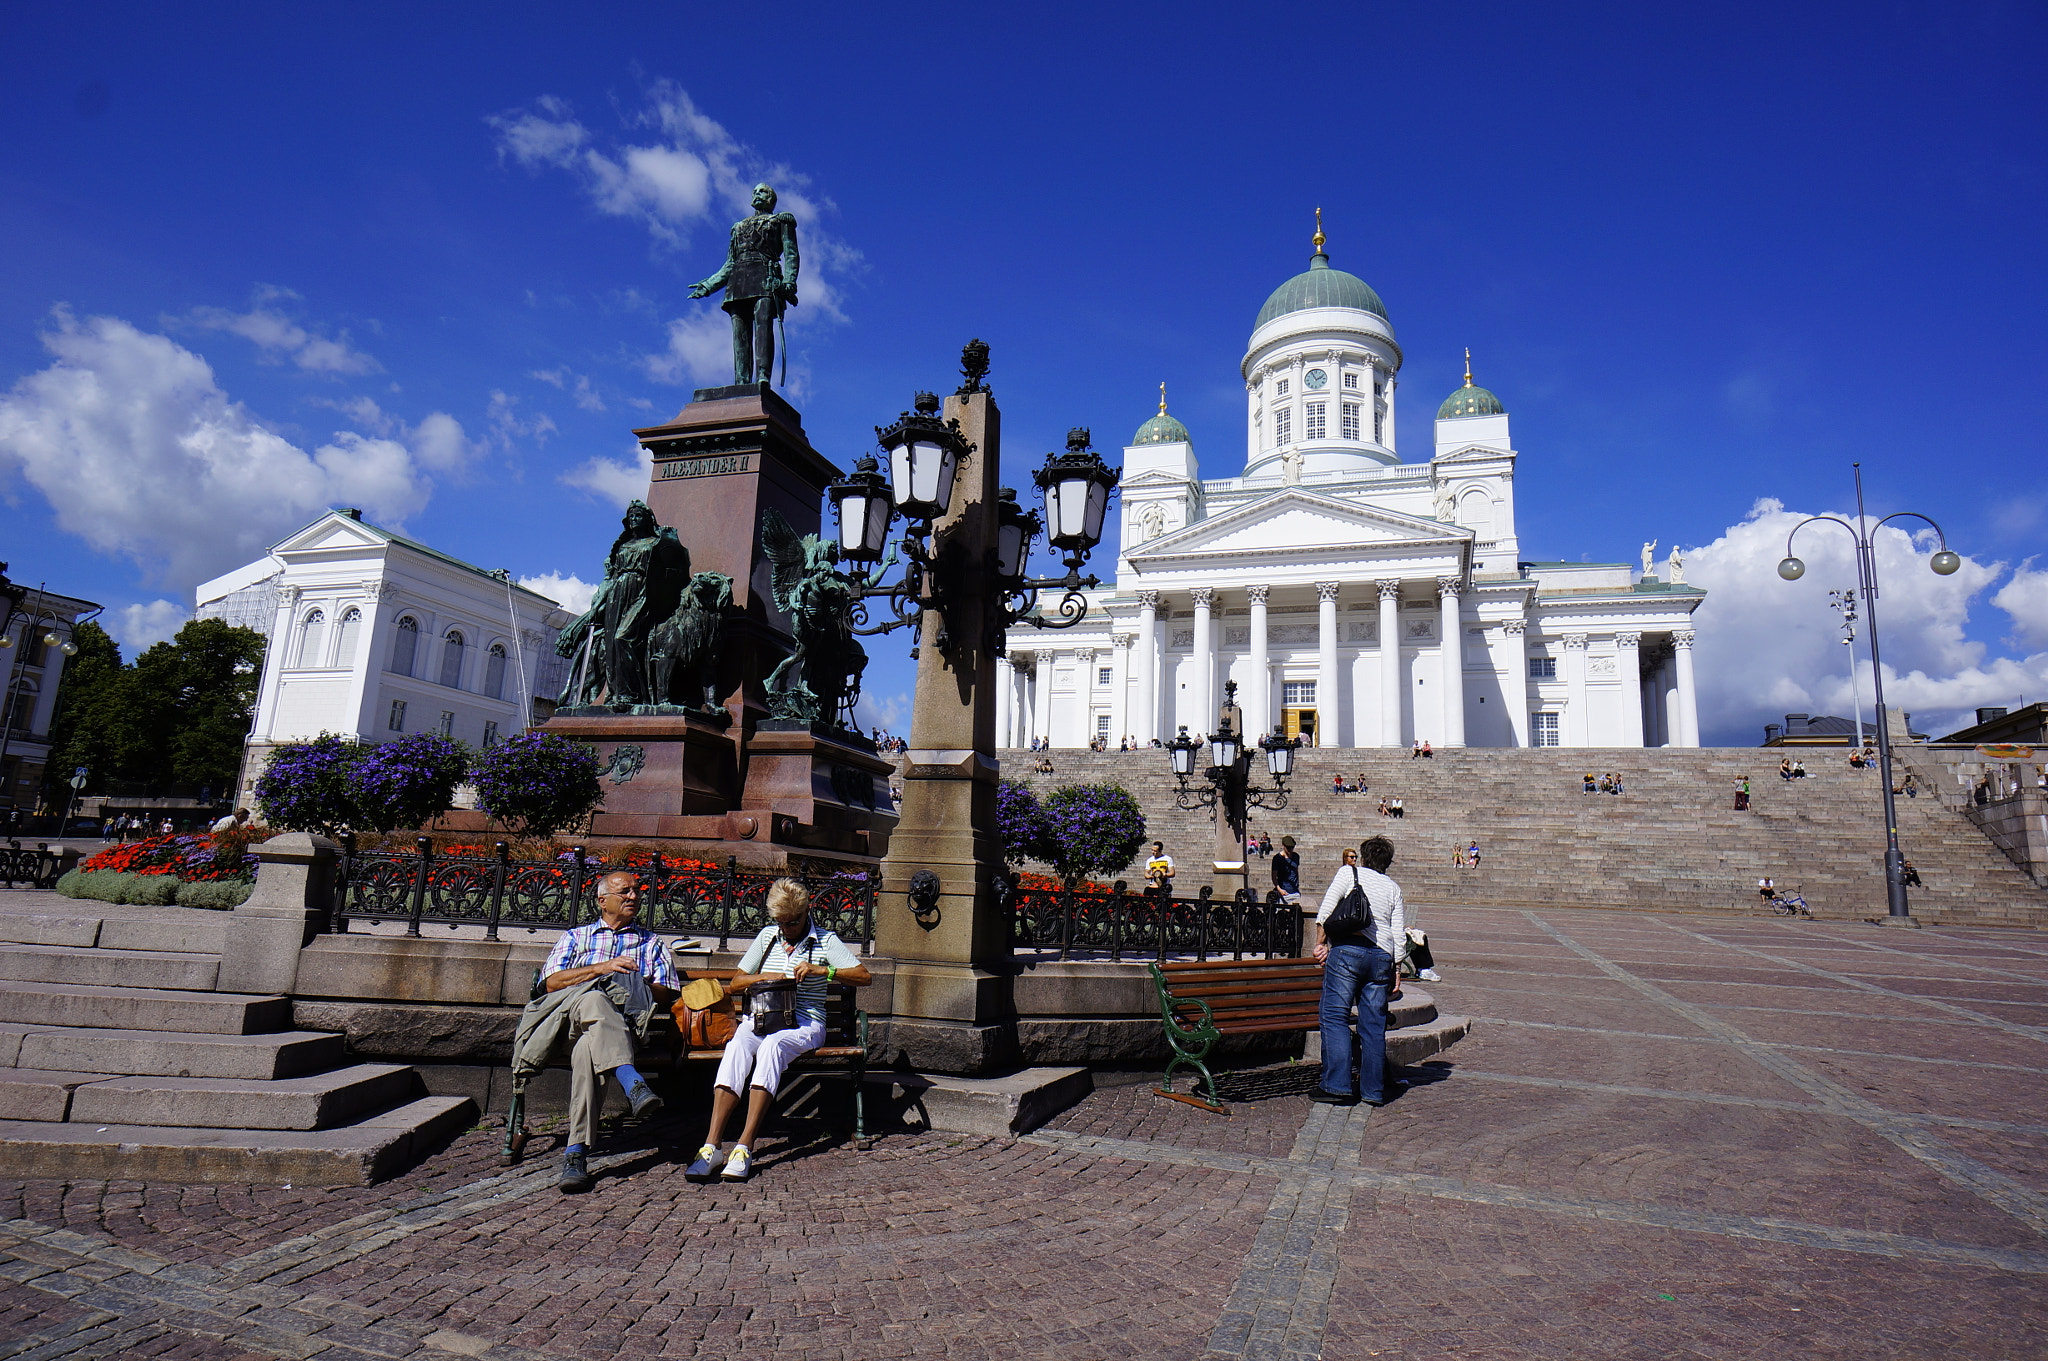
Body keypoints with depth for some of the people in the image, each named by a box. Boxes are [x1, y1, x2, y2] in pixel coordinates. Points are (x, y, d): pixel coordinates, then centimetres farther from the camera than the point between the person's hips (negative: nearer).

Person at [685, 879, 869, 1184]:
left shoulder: (825, 940, 4)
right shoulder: (767, 936, 15)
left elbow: (864, 976, -6)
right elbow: (735, 983, 16)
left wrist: (821, 970, -18)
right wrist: (766, 976, -4)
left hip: (805, 1023, -3)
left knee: (772, 1046, -36)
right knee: (736, 1046, -32)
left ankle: (744, 1148, -41)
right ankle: (711, 1147, -39)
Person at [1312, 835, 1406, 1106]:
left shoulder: (1349, 873, 8)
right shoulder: (1393, 888, 16)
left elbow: (1325, 911, -3)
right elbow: (1399, 935, 11)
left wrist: (1320, 943, 3)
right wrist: (1396, 972, 17)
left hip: (1347, 950, -4)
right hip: (1382, 956, 4)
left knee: (1335, 1018, -1)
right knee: (1374, 1025, 9)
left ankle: (1338, 1086, -6)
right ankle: (1373, 1090, 13)